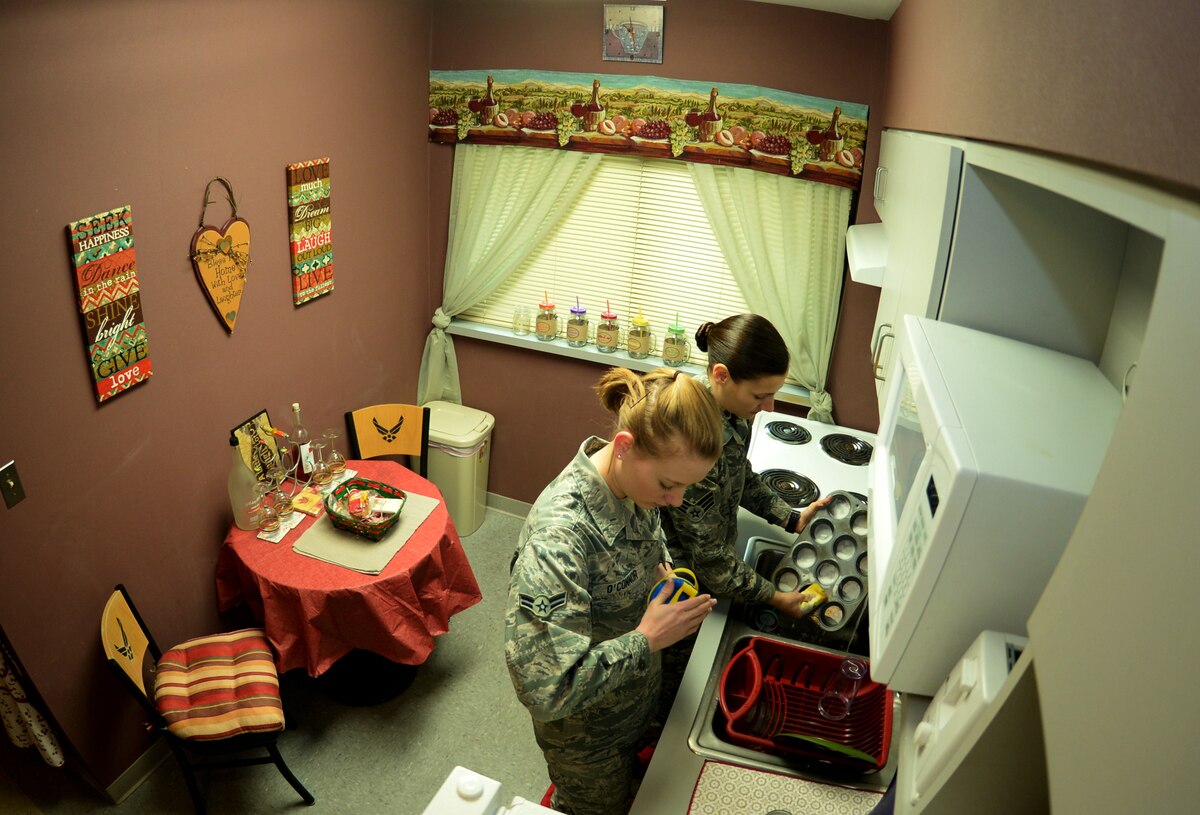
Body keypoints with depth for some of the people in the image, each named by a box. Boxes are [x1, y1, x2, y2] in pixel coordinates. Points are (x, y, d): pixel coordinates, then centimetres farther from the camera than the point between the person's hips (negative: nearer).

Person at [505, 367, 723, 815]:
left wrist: (661, 572, -12)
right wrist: (647, 639, -33)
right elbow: (546, 688, -40)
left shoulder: (635, 480, -16)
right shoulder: (558, 532, -40)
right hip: (585, 728, -7)